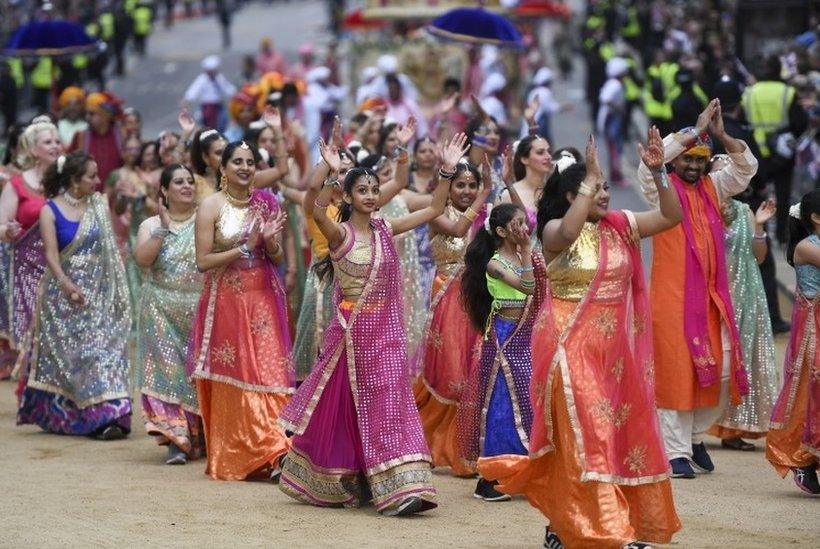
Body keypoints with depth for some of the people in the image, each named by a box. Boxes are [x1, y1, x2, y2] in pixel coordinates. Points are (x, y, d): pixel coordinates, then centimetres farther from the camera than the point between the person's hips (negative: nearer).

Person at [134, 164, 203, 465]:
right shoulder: (151, 226, 6)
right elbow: (142, 259, -11)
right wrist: (164, 229, -14)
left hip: (202, 310, 0)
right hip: (163, 312, 0)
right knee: (167, 370, -8)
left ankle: (203, 436, 15)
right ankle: (177, 439, -9)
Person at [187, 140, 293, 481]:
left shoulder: (265, 204, 8)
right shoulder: (211, 206, -4)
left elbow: (277, 259, 12)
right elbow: (203, 261, -9)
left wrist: (270, 242, -9)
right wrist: (244, 248, -15)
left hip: (263, 299, 3)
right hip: (226, 300, -3)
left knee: (269, 373, -4)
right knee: (233, 379, -1)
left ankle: (272, 455, -2)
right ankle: (232, 459, 6)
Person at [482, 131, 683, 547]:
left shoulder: (619, 226, 7)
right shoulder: (554, 231, -8)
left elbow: (671, 216, 6)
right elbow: (568, 232, -32)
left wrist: (658, 172, -7)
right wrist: (588, 180, -28)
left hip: (613, 346, 6)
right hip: (570, 344, -6)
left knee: (619, 431, 7)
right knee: (581, 436, -7)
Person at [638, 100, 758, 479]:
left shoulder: (713, 188, 13)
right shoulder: (663, 190, -1)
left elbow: (746, 166, 8)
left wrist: (721, 135, -7)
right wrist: (695, 131, -16)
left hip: (712, 297, 5)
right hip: (672, 296, -5)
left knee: (722, 369, 4)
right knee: (675, 371, -4)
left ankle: (696, 436, 24)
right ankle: (677, 452, 0)